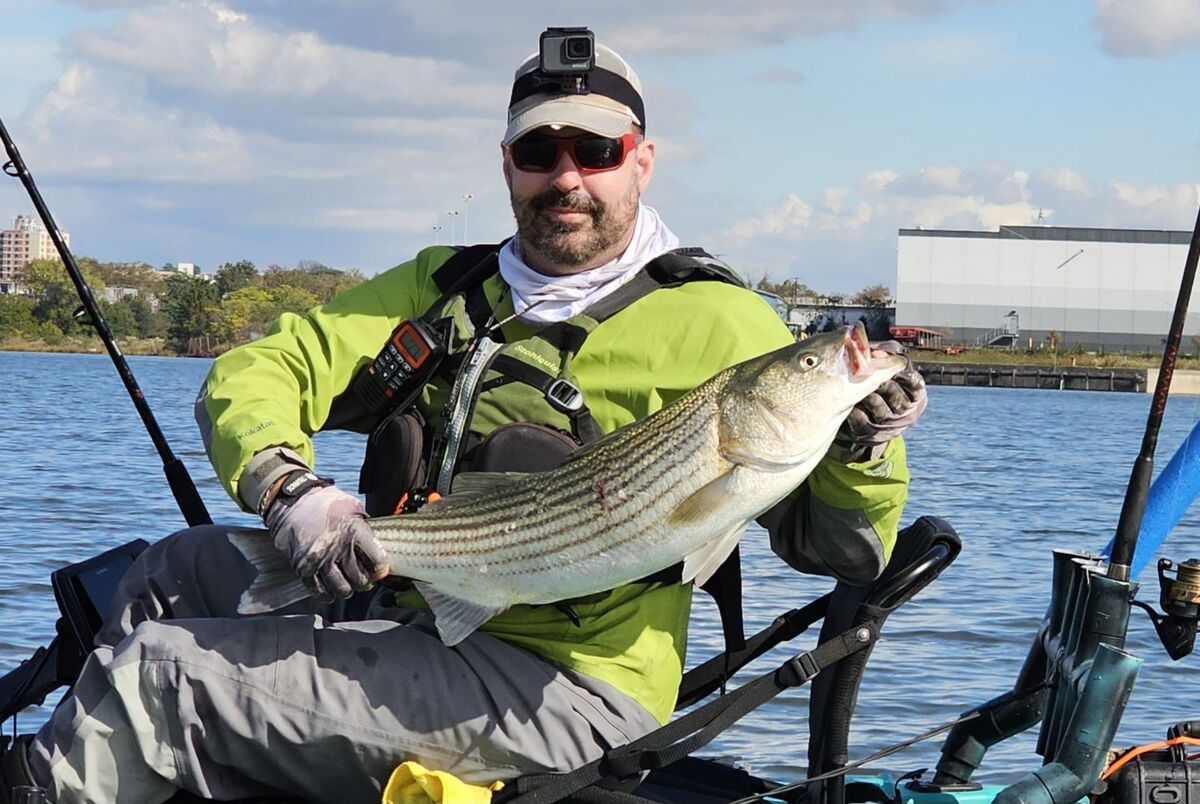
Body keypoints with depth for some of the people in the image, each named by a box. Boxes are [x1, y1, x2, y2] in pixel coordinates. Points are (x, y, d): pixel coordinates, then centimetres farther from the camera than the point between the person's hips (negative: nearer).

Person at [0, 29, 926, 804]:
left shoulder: (714, 324, -6)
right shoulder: (443, 287, 13)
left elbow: (836, 547, -6)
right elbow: (254, 371, 6)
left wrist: (866, 450, -28)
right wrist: (285, 487, -14)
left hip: (563, 695, -7)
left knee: (155, 673, -11)